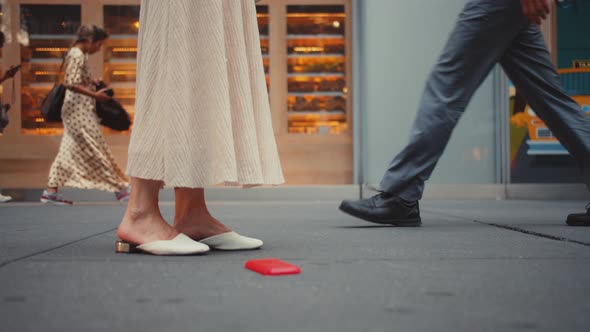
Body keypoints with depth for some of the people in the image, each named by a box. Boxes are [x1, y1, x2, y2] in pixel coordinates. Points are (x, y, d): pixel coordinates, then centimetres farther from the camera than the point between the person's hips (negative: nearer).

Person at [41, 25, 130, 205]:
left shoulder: (79, 54, 15)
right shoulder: (77, 56, -15)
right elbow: (71, 84, -23)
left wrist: (92, 82, 10)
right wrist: (95, 94, -22)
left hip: (77, 111, 10)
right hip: (80, 111, -10)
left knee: (70, 150, 10)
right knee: (98, 150, -4)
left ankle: (51, 190, 12)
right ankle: (120, 188, 2)